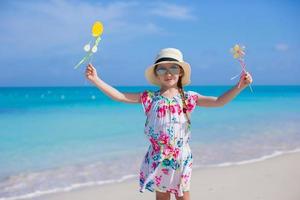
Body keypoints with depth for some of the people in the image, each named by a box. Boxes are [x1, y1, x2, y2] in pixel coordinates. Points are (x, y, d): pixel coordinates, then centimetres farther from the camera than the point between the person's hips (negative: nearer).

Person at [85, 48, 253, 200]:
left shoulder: (188, 98, -4)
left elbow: (218, 101, -10)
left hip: (180, 157, 0)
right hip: (158, 158, 1)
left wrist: (239, 86, -22)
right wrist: (96, 80, -13)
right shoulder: (150, 98, -3)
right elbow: (120, 96, -7)